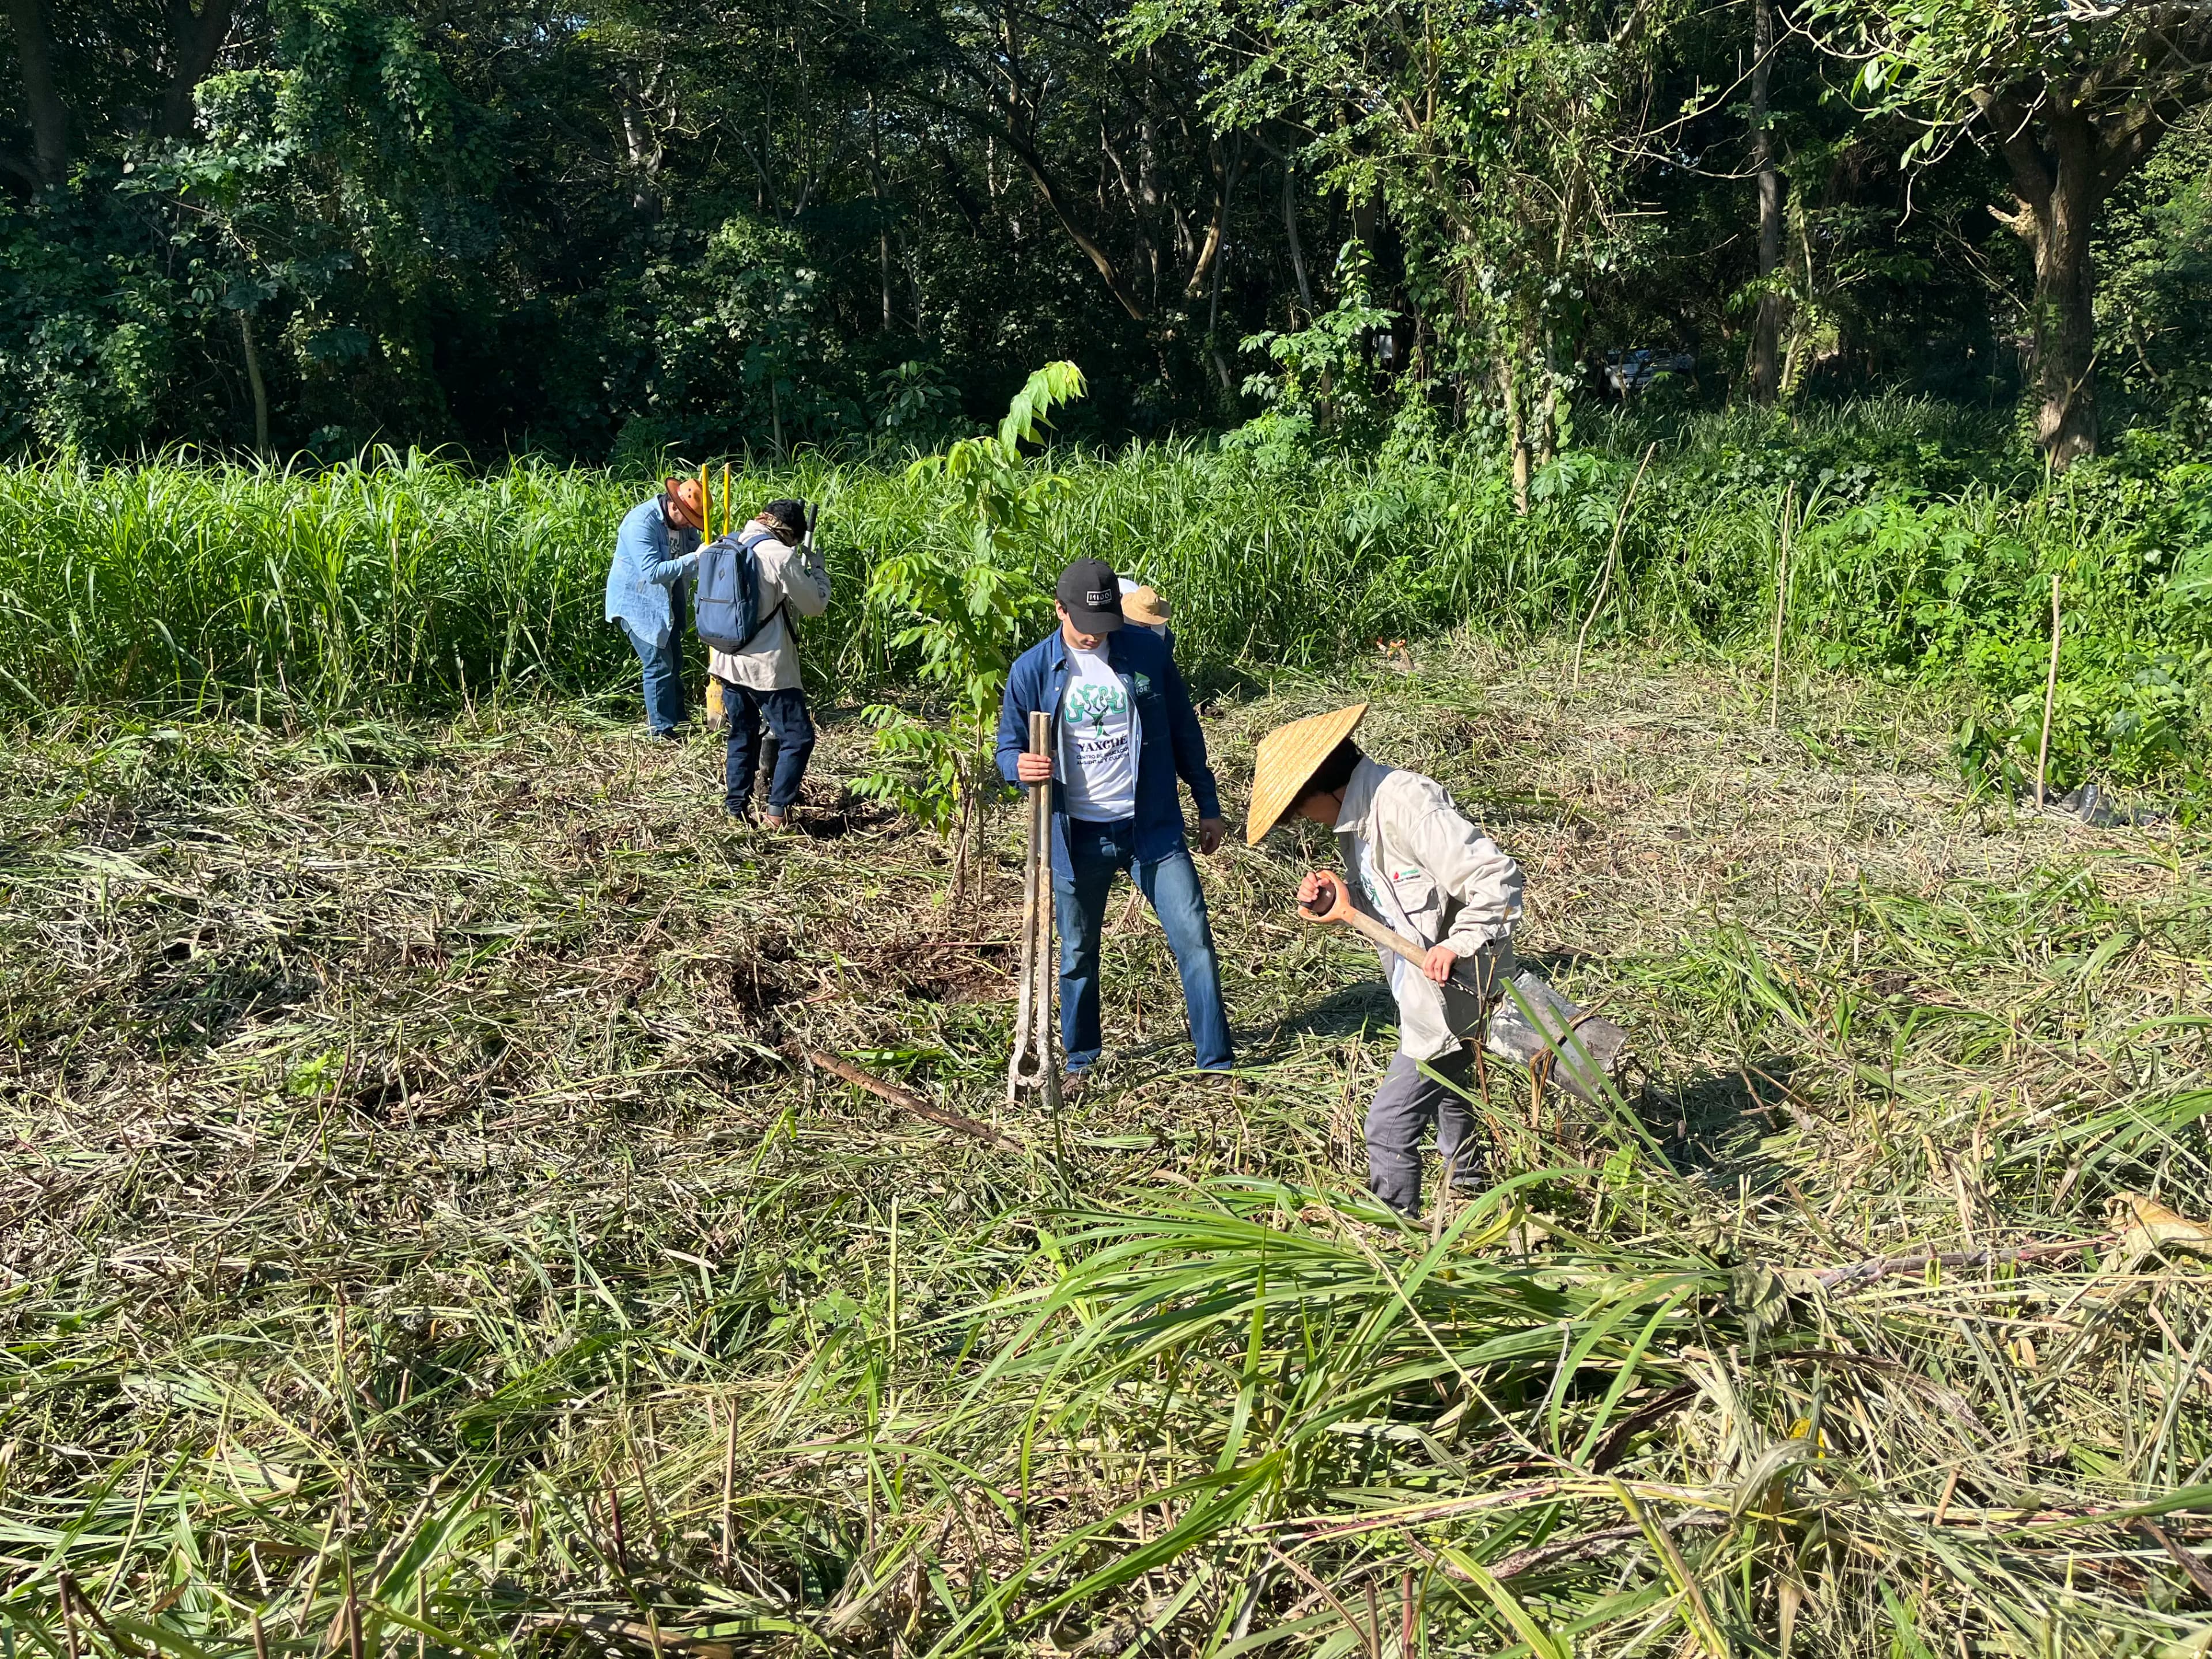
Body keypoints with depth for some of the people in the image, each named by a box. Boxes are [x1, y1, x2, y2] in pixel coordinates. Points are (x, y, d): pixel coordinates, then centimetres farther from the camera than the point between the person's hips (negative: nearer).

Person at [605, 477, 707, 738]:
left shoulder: (683, 523, -1)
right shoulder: (641, 522, -26)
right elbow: (652, 572, -33)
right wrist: (693, 558, -37)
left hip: (666, 603, 9)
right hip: (638, 603, -8)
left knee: (674, 662, 16)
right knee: (659, 665, -7)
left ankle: (676, 719, 31)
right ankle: (662, 731, 2)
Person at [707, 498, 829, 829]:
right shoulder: (782, 556, -14)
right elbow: (816, 606, -6)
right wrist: (818, 567, 9)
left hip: (728, 661, 7)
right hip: (767, 668, -7)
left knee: (742, 735, 19)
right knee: (798, 737, 3)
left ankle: (735, 807, 21)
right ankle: (776, 812, -2)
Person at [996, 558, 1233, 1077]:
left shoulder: (1147, 652, -2)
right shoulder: (1033, 670, -5)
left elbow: (1183, 730, 7)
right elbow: (1008, 747, 2)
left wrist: (1209, 806, 10)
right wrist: (1021, 765, -23)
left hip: (1152, 827, 0)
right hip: (1076, 836, 0)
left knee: (1194, 937, -6)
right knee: (1077, 953, 12)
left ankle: (1216, 1061, 6)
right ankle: (1081, 1061, 31)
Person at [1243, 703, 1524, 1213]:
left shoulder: (1406, 803, -25)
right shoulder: (1358, 818, 6)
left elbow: (1496, 877, -27)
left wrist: (1458, 945, -31)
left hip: (1455, 987, -10)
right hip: (1421, 990, 11)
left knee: (1390, 1123, -6)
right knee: (1444, 1095, 28)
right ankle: (1470, 1188, 48)